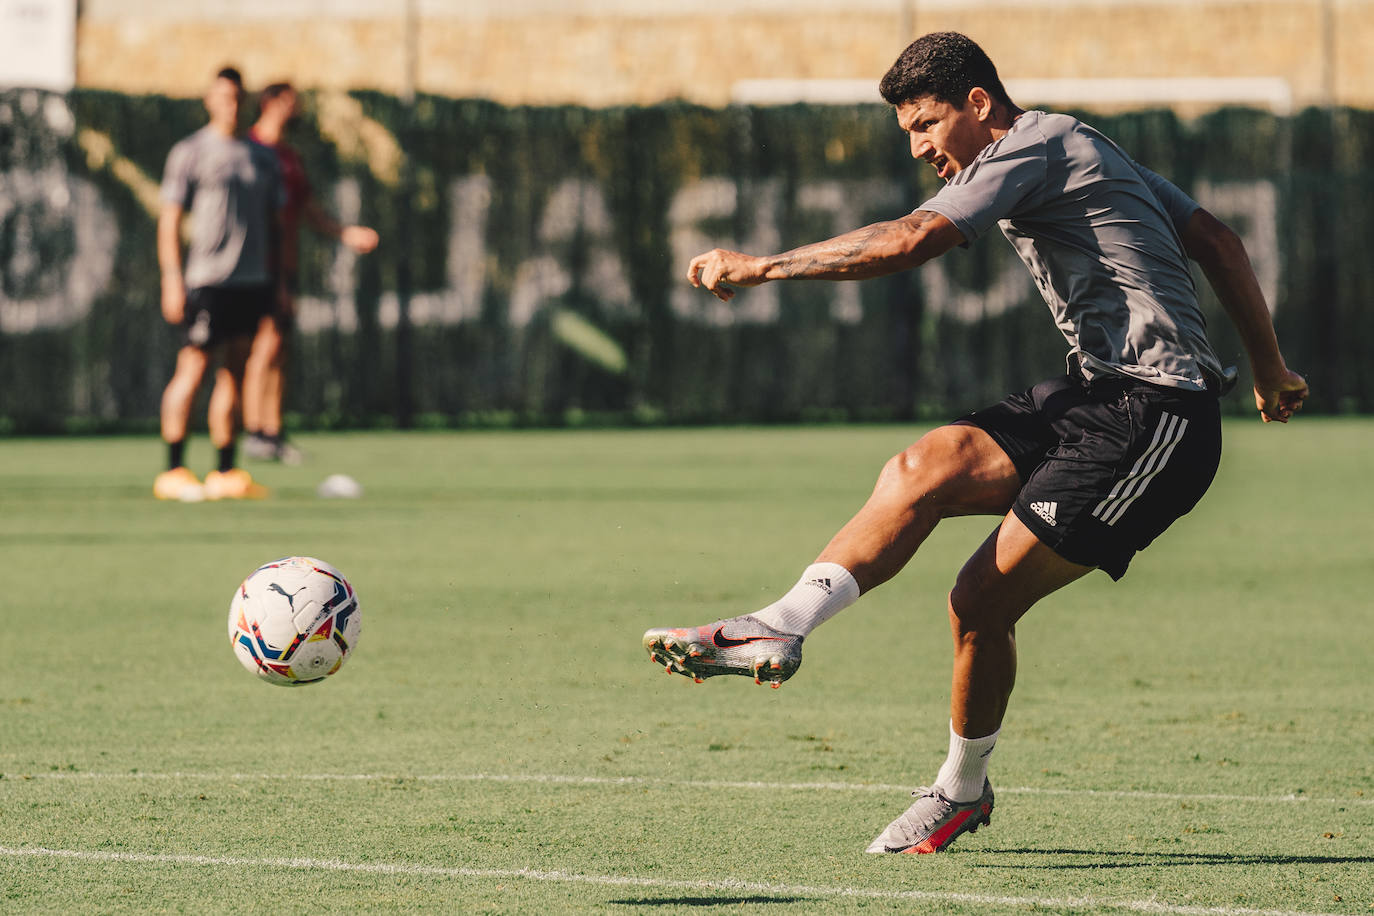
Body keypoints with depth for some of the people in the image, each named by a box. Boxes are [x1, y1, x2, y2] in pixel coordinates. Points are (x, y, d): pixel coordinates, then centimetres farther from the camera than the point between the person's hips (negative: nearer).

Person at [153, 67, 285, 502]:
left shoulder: (262, 157, 16)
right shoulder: (189, 152, -1)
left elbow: (272, 221, 21)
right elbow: (169, 220, -4)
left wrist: (278, 280, 16)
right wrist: (172, 280, -12)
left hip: (252, 282, 6)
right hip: (206, 281, -6)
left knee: (234, 374, 6)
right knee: (192, 370, -8)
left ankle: (225, 473, 9)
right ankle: (173, 471, -5)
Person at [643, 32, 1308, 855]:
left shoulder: (1033, 148, -9)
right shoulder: (1081, 151, 21)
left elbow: (908, 241, -22)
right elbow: (1217, 240, 24)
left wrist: (759, 267, -19)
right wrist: (1270, 371, 30)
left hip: (1154, 417, -9)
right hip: (1099, 395, 9)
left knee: (984, 598, -11)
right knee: (924, 470, -11)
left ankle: (962, 793, 2)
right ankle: (779, 629, -15)